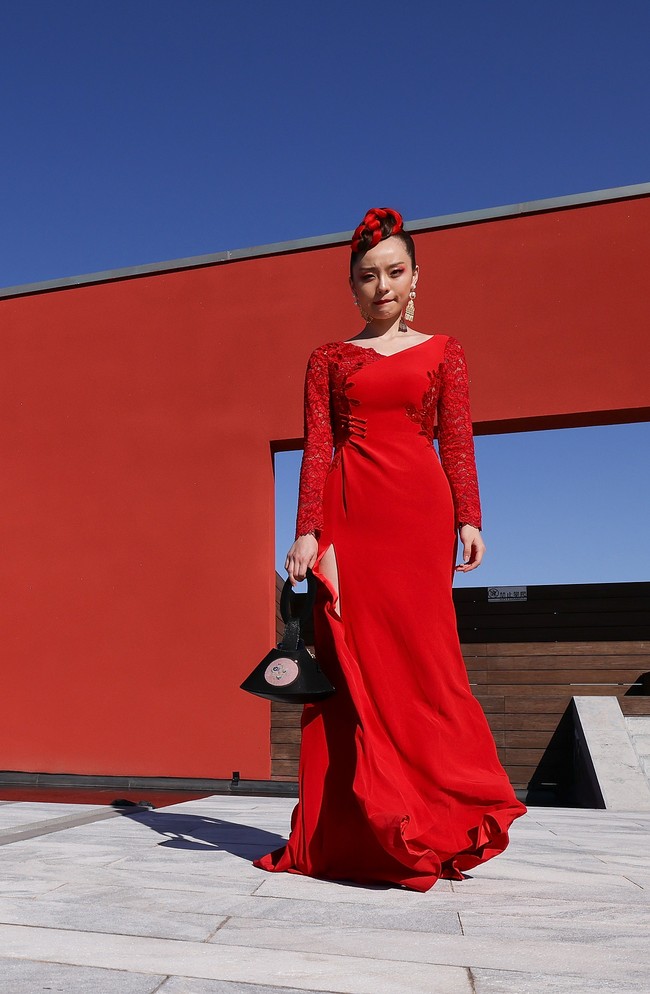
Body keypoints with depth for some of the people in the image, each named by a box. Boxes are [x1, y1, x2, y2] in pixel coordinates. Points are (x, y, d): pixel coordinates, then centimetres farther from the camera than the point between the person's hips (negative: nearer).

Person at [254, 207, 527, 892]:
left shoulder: (442, 351, 15)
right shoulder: (328, 359, 15)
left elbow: (457, 442, 8)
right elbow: (316, 447, 6)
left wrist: (468, 519, -5)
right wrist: (307, 531, -5)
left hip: (418, 508, 0)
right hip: (347, 512, 1)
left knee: (420, 654, -6)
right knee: (351, 660, -3)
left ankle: (425, 825, 6)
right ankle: (350, 834, 4)